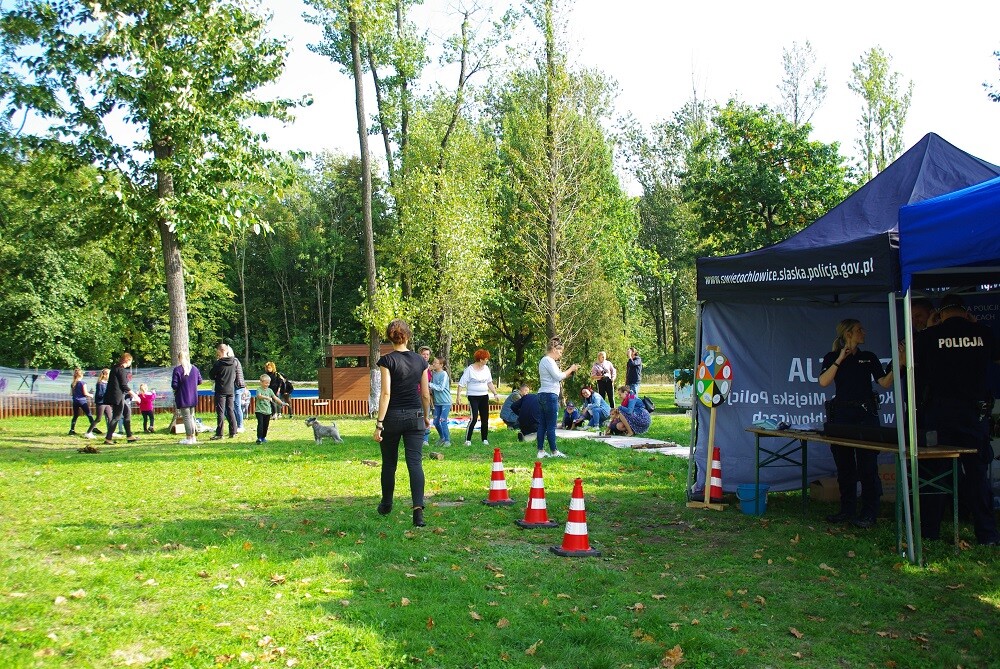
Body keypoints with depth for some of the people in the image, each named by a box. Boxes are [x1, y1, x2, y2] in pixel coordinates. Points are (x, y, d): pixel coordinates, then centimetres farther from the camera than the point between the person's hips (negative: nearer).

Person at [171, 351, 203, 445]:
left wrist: (175, 388, 5)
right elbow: (199, 381, 9)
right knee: (191, 416, 17)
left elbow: (174, 385, -16)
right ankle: (193, 437, 18)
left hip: (183, 398, -5)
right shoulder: (195, 368, 3)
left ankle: (188, 438, 3)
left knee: (186, 417, 0)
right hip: (193, 398, 5)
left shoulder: (177, 370, -14)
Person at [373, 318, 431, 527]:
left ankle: (386, 505, 31)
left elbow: (386, 393, -14)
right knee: (415, 462, -3)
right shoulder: (420, 360, 4)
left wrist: (379, 423, -13)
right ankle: (418, 508, -17)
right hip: (415, 417, 2)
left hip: (393, 416, -2)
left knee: (389, 463, 14)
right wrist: (426, 416, 22)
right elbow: (425, 394, 7)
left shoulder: (387, 360, -8)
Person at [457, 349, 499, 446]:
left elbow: (489, 382, 18)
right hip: (473, 397, -6)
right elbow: (461, 383, -11)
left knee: (485, 419, 7)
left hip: (484, 396, 6)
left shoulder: (486, 368, 8)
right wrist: (459, 396, -17)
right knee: (473, 418, -13)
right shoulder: (469, 369, -10)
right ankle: (468, 439, -5)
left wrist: (495, 393, 14)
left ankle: (485, 439, 17)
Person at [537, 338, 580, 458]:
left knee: (542, 425, 7)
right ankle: (554, 451, -1)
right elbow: (558, 376, -16)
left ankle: (541, 451, 7)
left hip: (542, 395, 10)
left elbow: (555, 377, 19)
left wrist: (569, 371, 10)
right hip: (550, 395, -10)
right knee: (551, 426, -5)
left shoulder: (544, 360, 22)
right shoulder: (548, 360, -11)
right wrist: (571, 369, -4)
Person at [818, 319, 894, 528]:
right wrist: (840, 359, -10)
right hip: (842, 414, 0)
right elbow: (823, 382, -9)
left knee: (867, 464, -4)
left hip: (866, 414, 0)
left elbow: (885, 383, 4)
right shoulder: (832, 357, 6)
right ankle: (847, 509, 16)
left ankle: (869, 512, 1)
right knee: (844, 464, 5)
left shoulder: (869, 357, 12)